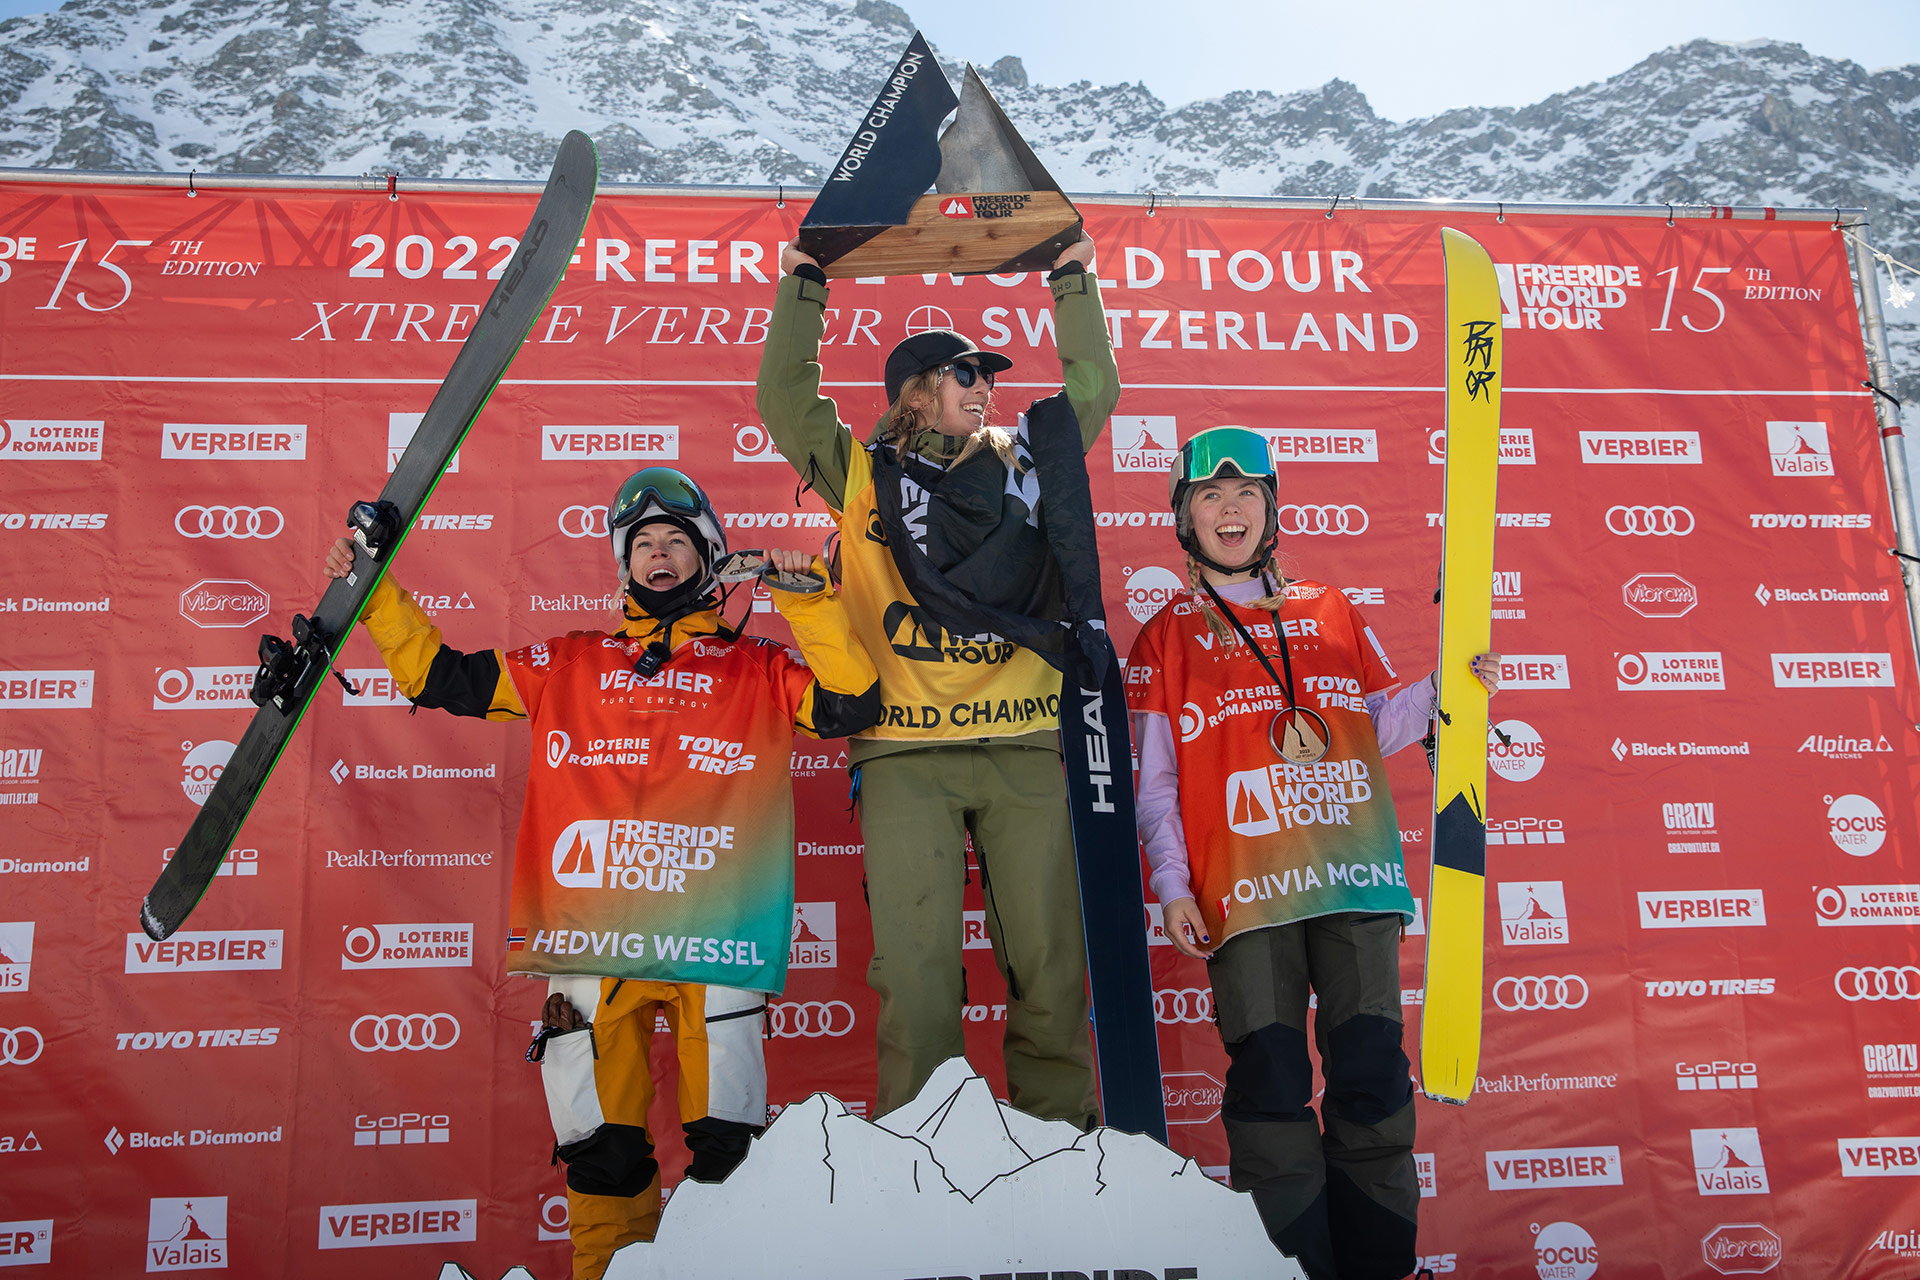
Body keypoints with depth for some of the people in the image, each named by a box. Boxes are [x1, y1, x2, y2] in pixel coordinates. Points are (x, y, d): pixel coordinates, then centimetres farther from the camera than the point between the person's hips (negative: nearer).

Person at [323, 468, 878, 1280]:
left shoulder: (758, 670, 13)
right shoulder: (568, 664, 18)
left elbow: (852, 705, 1)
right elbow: (446, 679, 19)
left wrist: (809, 604, -3)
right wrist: (374, 594, 14)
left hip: (714, 934, -1)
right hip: (592, 936, 2)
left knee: (726, 1149, 1)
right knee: (602, 1151, 6)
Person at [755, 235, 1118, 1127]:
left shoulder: (1027, 464, 18)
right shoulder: (864, 474, 12)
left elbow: (1094, 389, 25)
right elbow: (785, 399, 9)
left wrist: (1072, 279, 26)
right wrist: (803, 283, 12)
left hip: (1026, 748, 2)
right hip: (906, 753, -2)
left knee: (1049, 959, 2)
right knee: (915, 965, -4)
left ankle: (1059, 1134, 15)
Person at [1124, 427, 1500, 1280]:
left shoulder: (1332, 614, 19)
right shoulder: (1165, 639, 12)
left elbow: (1380, 728, 17)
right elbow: (1153, 779, 7)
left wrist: (1441, 690, -1)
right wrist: (1172, 885, -2)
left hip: (1356, 876, 2)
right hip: (1244, 885, -2)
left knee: (1371, 1068, 1)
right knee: (1269, 1079, -5)